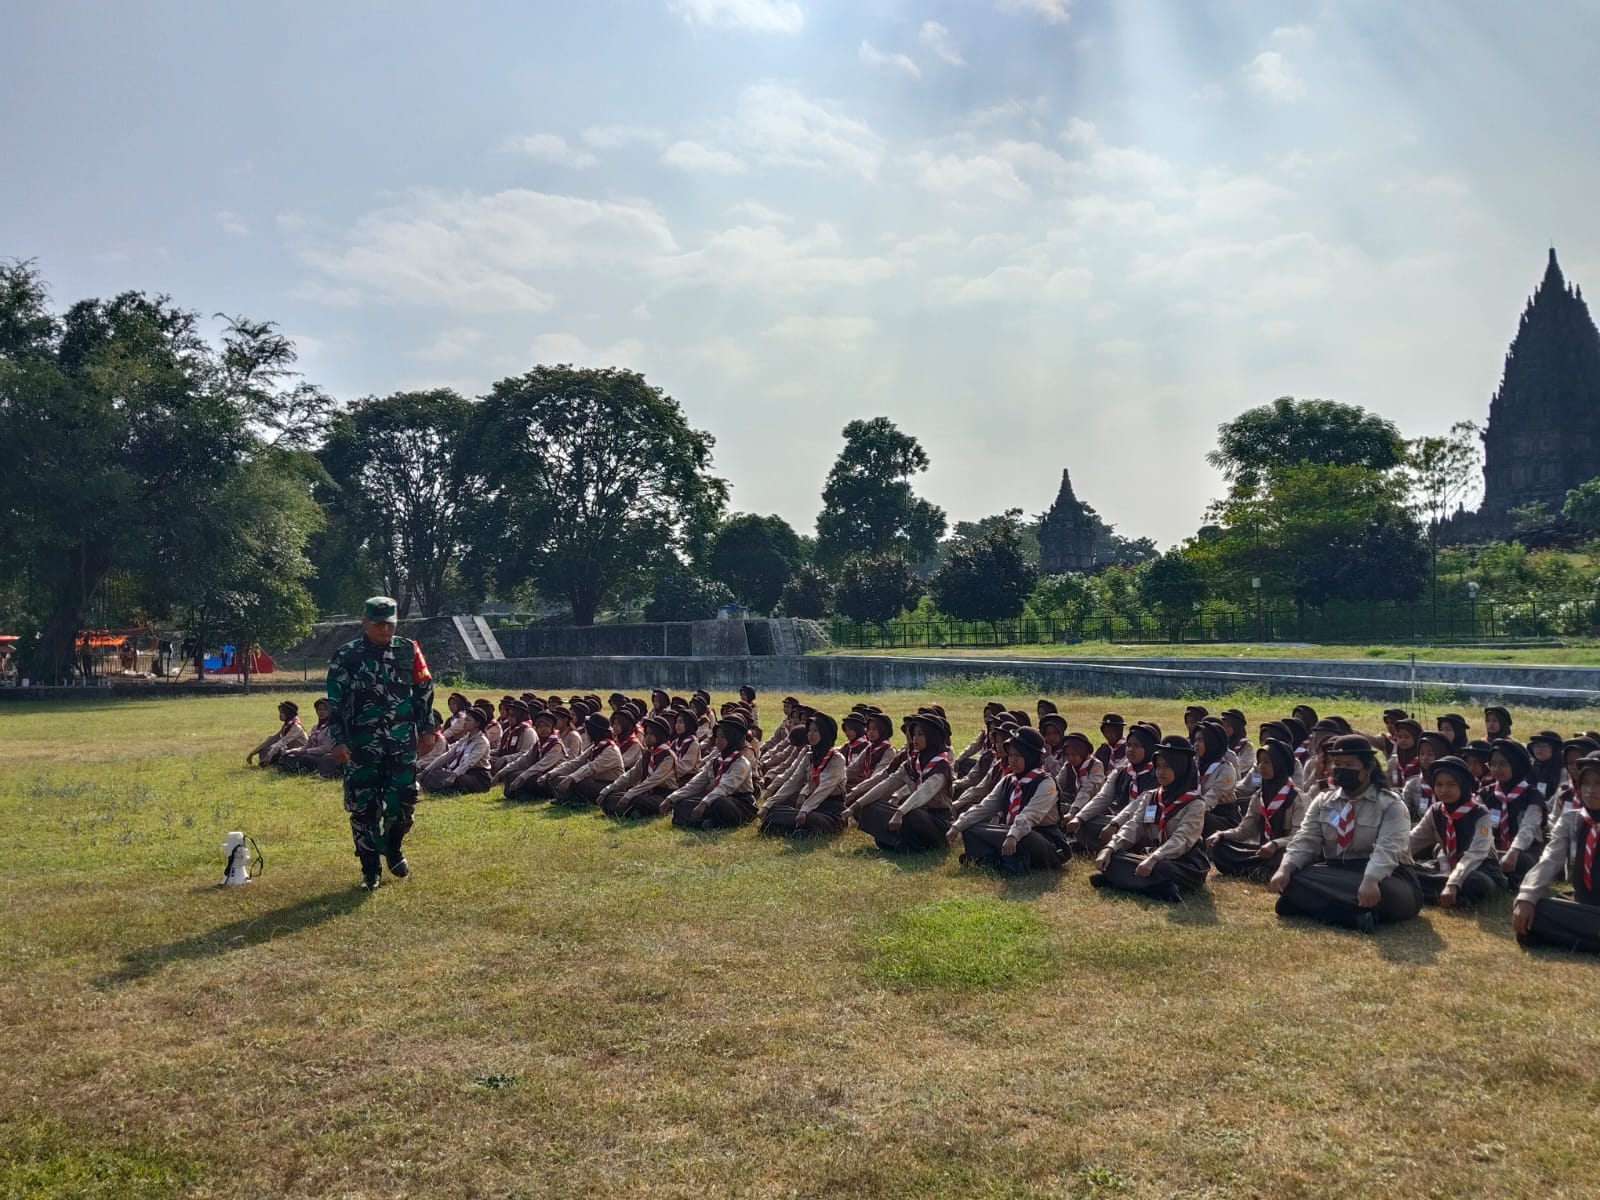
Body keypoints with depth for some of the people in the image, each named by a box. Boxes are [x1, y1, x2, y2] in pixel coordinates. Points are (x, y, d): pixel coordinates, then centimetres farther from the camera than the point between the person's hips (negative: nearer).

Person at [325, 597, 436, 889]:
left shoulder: (409, 651, 6)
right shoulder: (346, 657, -1)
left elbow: (425, 691, 11)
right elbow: (335, 702, -1)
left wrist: (427, 729, 8)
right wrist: (338, 741, -6)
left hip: (402, 744, 1)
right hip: (361, 745, -1)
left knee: (403, 802, -2)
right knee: (363, 808, 3)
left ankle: (393, 848, 28)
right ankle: (370, 870, 17)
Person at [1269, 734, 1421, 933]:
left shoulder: (1391, 804, -4)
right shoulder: (1323, 802, 11)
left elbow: (1387, 849, -21)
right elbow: (1305, 841, 0)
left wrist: (1370, 880, -41)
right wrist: (1284, 869, -20)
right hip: (1335, 874, 5)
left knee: (1385, 893, -40)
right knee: (1293, 879, -24)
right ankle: (1354, 916, -37)